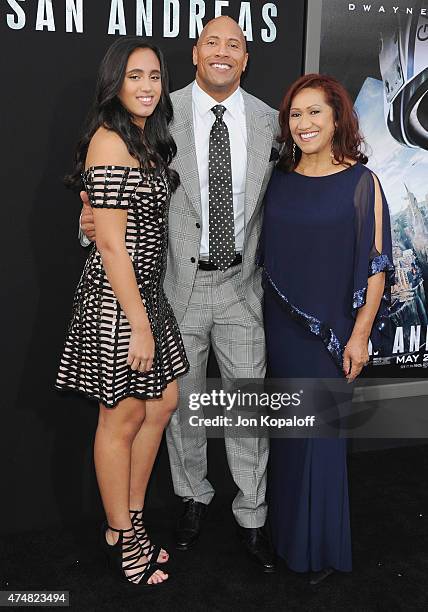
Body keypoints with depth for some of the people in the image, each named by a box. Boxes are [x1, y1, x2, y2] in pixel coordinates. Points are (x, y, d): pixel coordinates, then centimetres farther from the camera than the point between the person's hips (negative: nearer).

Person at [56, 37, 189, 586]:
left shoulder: (146, 139, 14)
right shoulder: (109, 141, -16)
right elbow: (110, 243, -21)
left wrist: (149, 315, 15)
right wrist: (139, 325, -20)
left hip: (147, 291, 10)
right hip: (116, 299, -9)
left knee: (162, 403, 17)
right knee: (123, 418, 5)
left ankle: (132, 520, 34)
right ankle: (120, 538, 26)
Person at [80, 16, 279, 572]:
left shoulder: (269, 121, 3)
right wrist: (93, 220, -20)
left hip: (242, 284, 1)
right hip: (179, 282, -1)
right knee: (181, 402, 14)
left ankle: (251, 517, 27)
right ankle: (194, 496, 38)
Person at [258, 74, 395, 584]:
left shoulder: (360, 182, -6)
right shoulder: (279, 179, 6)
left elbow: (376, 266, -8)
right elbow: (265, 255, 11)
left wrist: (360, 335, -12)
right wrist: (261, 321, 9)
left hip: (332, 329, -4)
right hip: (280, 326, 4)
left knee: (319, 430, 5)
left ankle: (319, 546, 25)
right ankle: (284, 530, 33)